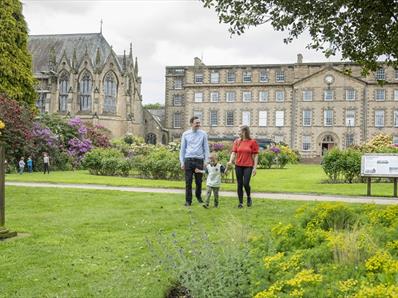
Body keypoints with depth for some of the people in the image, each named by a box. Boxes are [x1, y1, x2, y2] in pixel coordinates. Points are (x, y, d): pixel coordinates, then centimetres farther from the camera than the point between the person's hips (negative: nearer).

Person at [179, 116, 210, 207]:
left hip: (199, 160, 0)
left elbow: (206, 148, 6)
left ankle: (198, 196, 30)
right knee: (188, 182, 0)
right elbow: (182, 149, 8)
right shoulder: (185, 134, 5)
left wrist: (206, 161, -1)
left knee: (199, 181, 8)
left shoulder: (203, 134, 5)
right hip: (188, 160, 0)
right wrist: (182, 162, 4)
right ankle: (188, 201, 7)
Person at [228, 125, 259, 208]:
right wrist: (230, 161, -15)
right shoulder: (237, 141, 6)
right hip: (238, 166, 3)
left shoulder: (252, 142, -3)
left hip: (248, 166, -3)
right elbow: (234, 152, 3)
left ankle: (249, 197, 16)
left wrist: (255, 167, -6)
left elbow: (255, 155, -2)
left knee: (246, 183, -12)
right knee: (239, 185, 5)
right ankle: (240, 203, 15)